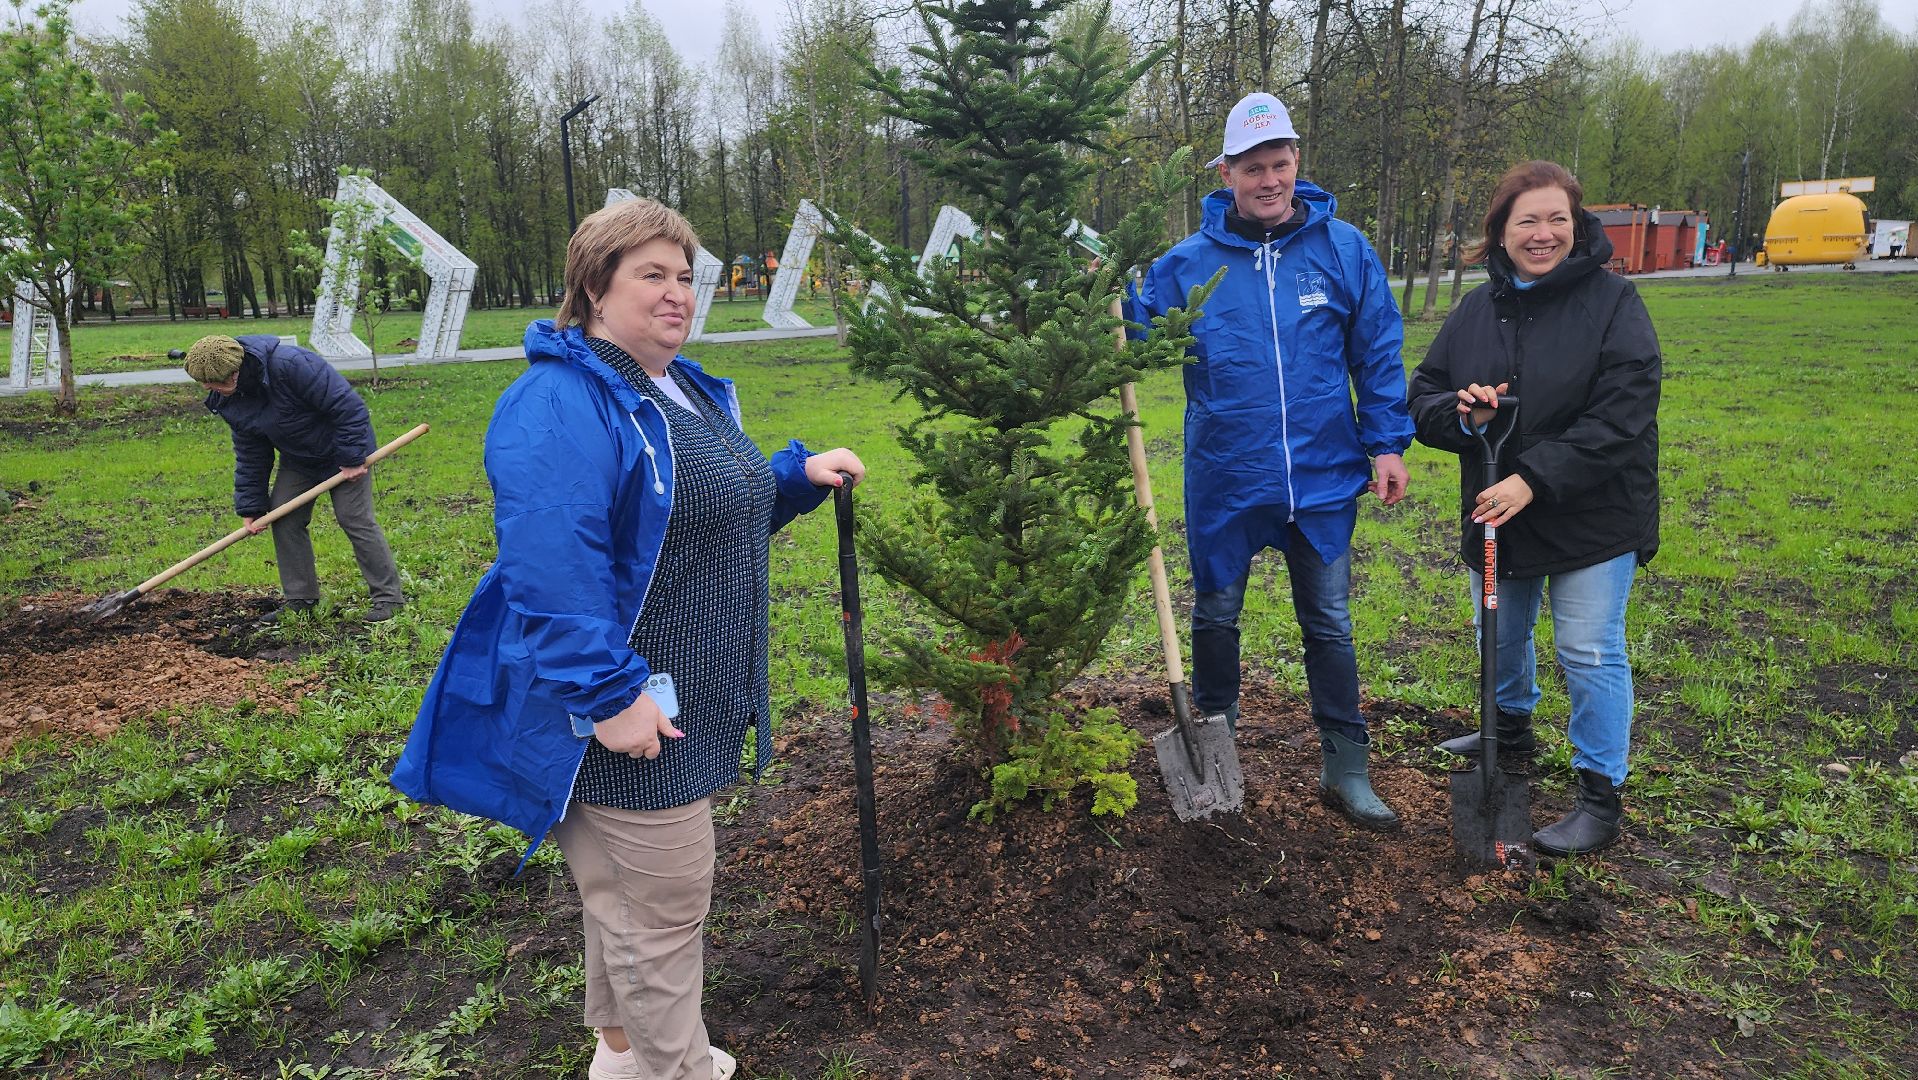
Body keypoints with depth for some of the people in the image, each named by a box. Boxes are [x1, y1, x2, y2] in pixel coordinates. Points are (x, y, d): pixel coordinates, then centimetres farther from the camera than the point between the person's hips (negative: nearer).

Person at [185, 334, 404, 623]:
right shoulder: (229, 400, -8)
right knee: (283, 521, 2)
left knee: (355, 520, -8)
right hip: (297, 460, 7)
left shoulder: (290, 364, -34)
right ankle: (299, 598, 15)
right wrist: (250, 507, 0)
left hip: (345, 451, -7)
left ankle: (388, 596, 2)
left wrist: (353, 458, -26)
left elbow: (347, 405, -31)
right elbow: (249, 454, 2)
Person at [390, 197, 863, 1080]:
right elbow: (549, 568, -29)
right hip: (627, 710, -10)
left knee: (633, 887, 24)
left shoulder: (689, 392, 12)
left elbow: (718, 511, 23)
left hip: (692, 699, 10)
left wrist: (801, 474, 8)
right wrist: (610, 692, -30)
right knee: (661, 904, 3)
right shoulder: (560, 406, -21)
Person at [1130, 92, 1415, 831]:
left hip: (1322, 478, 0)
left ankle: (1346, 769, 24)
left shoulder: (1343, 249, -1)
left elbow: (1378, 353, 3)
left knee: (1330, 624, 10)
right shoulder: (1187, 263, -3)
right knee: (1215, 616, 14)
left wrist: (1387, 444, 0)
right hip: (1224, 481, 0)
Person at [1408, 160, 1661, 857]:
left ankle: (1601, 797, 14)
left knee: (1590, 654, 0)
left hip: (1592, 519, -5)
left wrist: (1534, 479, -27)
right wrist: (1463, 413, -20)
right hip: (1498, 518, 5)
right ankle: (1512, 728, 47)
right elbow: (1423, 396, 4)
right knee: (1502, 636, 21)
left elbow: (1621, 417, -20)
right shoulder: (1476, 310, 3)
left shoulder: (1612, 303, -11)